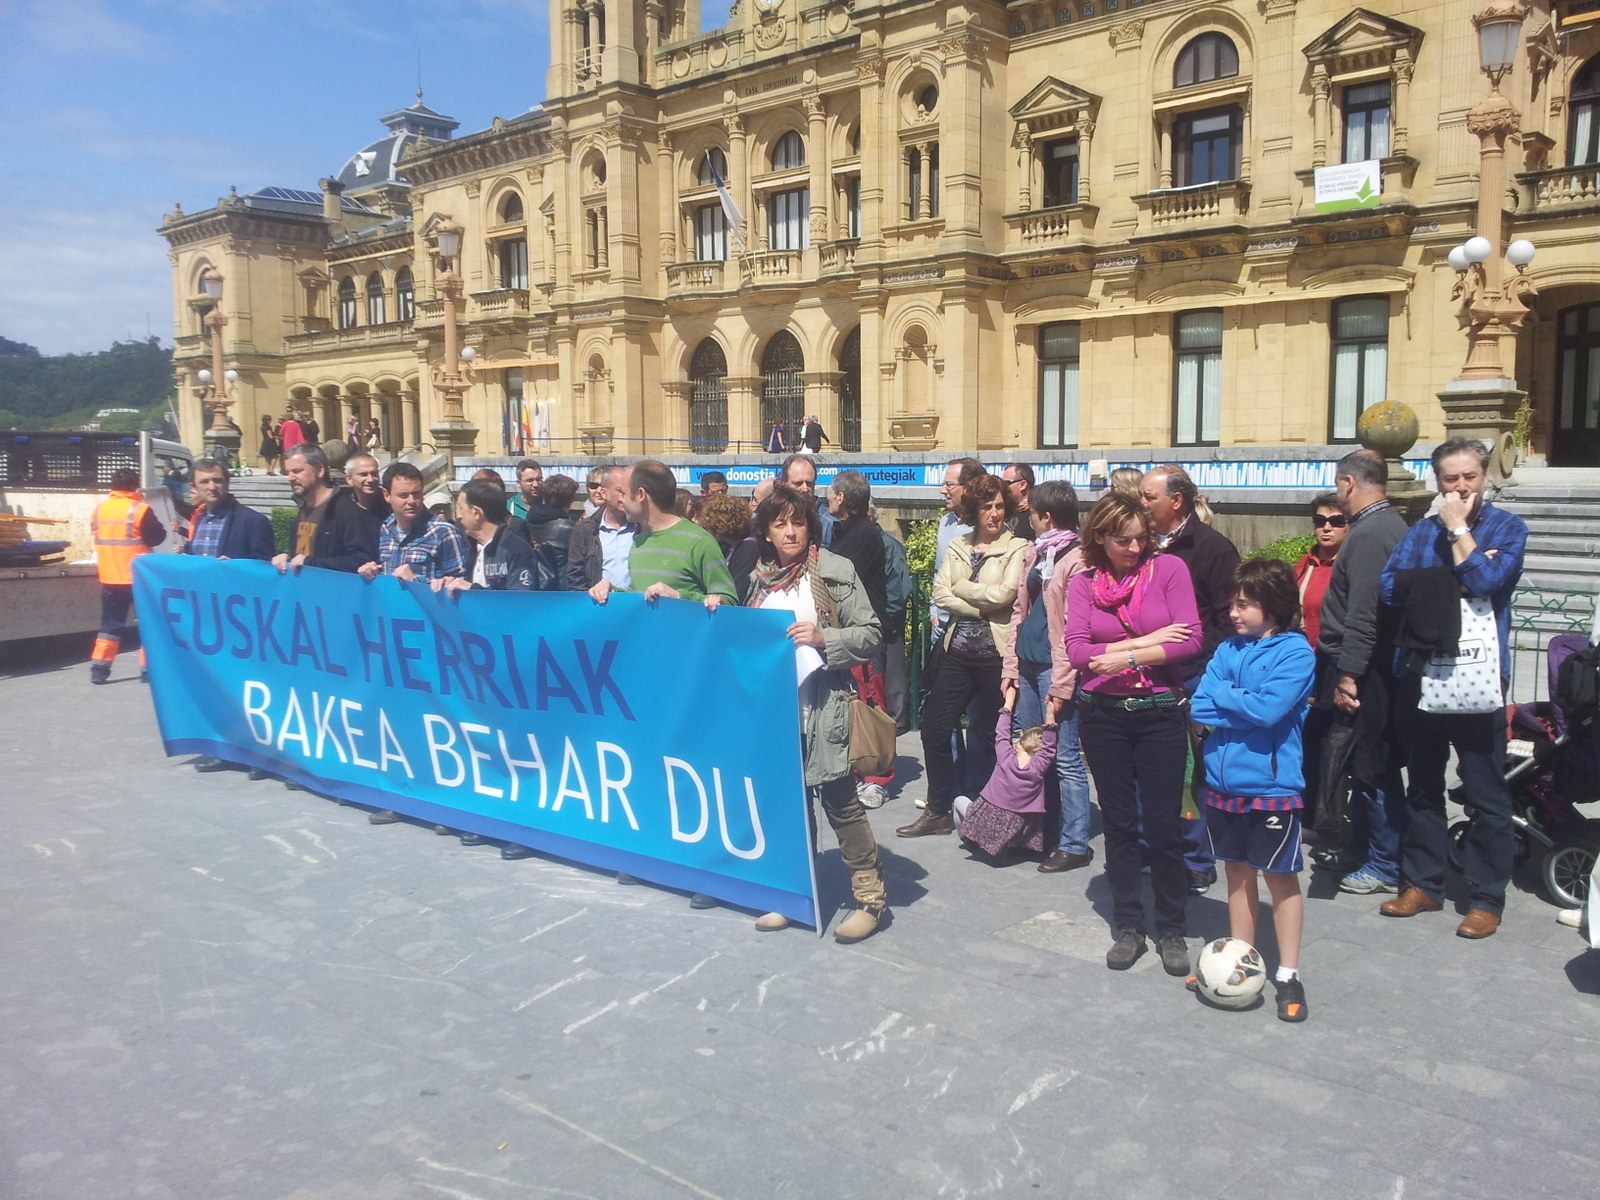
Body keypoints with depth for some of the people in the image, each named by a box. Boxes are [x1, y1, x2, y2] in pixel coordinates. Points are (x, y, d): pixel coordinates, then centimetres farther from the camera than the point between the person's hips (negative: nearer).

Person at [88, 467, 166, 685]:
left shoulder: (100, 509, 5)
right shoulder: (140, 509, -13)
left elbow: (96, 532, 17)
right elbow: (158, 537, -8)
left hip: (109, 577, 5)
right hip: (138, 577, -5)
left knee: (110, 624, 13)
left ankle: (99, 669, 8)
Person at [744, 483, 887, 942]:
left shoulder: (835, 571, -5)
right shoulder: (761, 576, 10)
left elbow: (869, 634, -6)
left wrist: (823, 638, -19)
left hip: (824, 705, -5)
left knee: (839, 800, -2)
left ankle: (871, 897, 9)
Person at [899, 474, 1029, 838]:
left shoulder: (1017, 548, -3)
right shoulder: (958, 548, 11)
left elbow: (1004, 593, -17)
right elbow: (940, 593, 0)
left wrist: (962, 589, -5)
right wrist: (982, 607, -12)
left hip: (995, 653, -4)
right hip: (958, 650, 5)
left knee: (987, 734, 6)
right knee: (935, 728, 3)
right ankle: (938, 810, 17)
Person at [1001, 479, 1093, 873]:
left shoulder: (1076, 559, -10)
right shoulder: (1035, 553, 16)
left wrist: (1061, 683, -16)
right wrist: (1010, 666, 11)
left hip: (1055, 670, -9)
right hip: (1028, 666, 9)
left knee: (1065, 758, -3)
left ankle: (1074, 844, 6)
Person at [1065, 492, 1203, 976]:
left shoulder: (1169, 568, -4)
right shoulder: (1084, 582, 1)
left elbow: (1190, 640, -13)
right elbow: (1077, 652, -10)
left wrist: (1124, 656, -14)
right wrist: (1148, 641, -13)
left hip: (1160, 713, -2)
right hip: (1103, 714, 2)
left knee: (1163, 826, 4)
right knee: (1118, 823, 11)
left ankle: (1171, 929, 20)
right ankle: (1128, 927, 23)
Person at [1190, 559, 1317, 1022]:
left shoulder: (1295, 652, -11)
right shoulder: (1228, 650, 5)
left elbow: (1268, 708, -23)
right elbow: (1199, 709, -3)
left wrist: (1222, 695, -9)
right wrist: (1246, 708, -14)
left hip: (1271, 784, -5)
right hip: (1225, 782, 6)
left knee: (1281, 878, 7)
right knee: (1237, 871, 17)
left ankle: (1288, 975, 18)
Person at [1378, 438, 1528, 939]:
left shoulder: (1507, 527, 0)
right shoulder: (1421, 531, 11)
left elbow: (1486, 582, -18)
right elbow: (1390, 586, -4)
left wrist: (1459, 530, -9)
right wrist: (1453, 579, -13)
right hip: (1421, 675, 4)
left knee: (1485, 793, 2)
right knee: (1423, 785, 14)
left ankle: (1487, 898, 13)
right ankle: (1423, 883, 26)